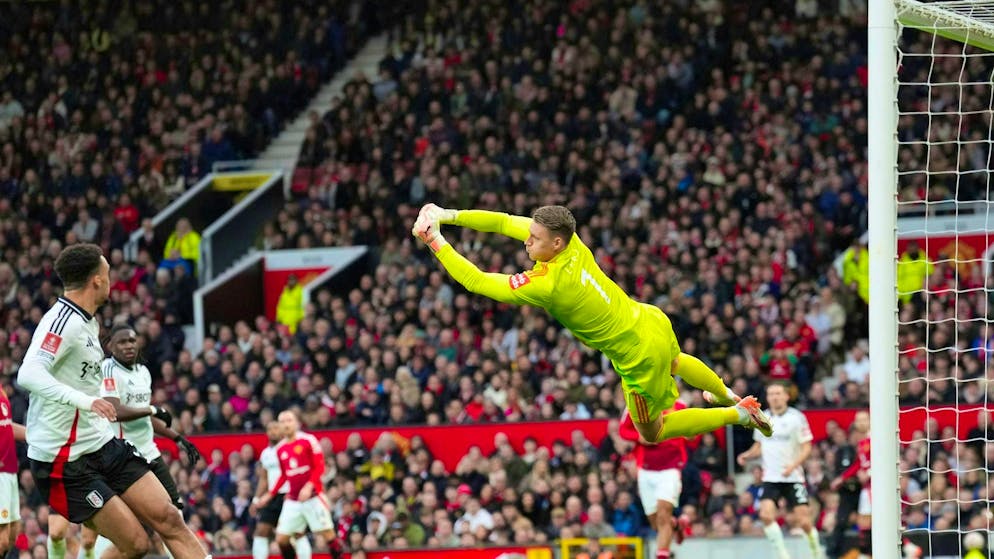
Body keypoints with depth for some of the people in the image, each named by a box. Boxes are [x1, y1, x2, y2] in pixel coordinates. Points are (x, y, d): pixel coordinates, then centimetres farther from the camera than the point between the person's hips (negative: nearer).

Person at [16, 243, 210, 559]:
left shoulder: (86, 322, 12)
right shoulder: (63, 321, -19)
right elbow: (28, 374, -34)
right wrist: (84, 400, -46)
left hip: (103, 446, 9)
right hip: (65, 464, -9)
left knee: (168, 519, -1)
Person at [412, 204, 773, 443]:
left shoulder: (547, 284, -34)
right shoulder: (569, 242, -15)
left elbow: (476, 281, -30)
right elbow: (503, 222, -8)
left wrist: (437, 244, -26)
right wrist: (447, 216, -15)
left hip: (639, 355, -7)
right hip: (653, 322, 7)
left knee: (652, 433, 17)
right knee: (674, 364, 42)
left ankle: (738, 414, 19)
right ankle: (726, 395, 65)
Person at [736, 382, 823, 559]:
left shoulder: (797, 417, -4)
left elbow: (806, 447, -5)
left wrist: (793, 465, -21)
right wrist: (747, 455, 0)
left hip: (793, 477, -3)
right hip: (770, 478, 3)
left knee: (804, 521, -6)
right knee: (766, 514, -18)